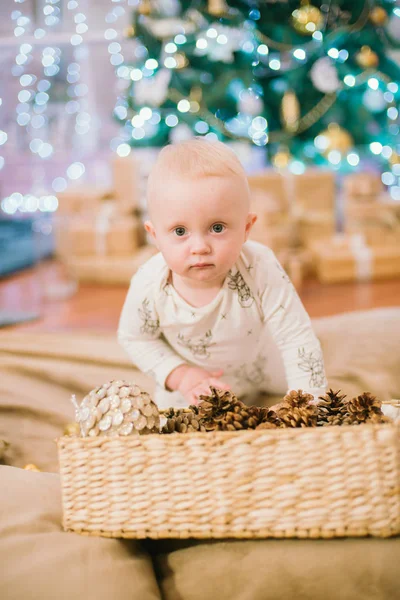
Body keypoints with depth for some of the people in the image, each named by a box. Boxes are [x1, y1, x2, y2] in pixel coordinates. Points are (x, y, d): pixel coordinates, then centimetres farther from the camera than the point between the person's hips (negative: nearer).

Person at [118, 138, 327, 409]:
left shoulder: (261, 269, -40)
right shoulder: (149, 286, -35)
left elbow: (297, 339, -31)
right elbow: (134, 338, -13)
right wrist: (177, 374, -25)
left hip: (262, 357, 0)